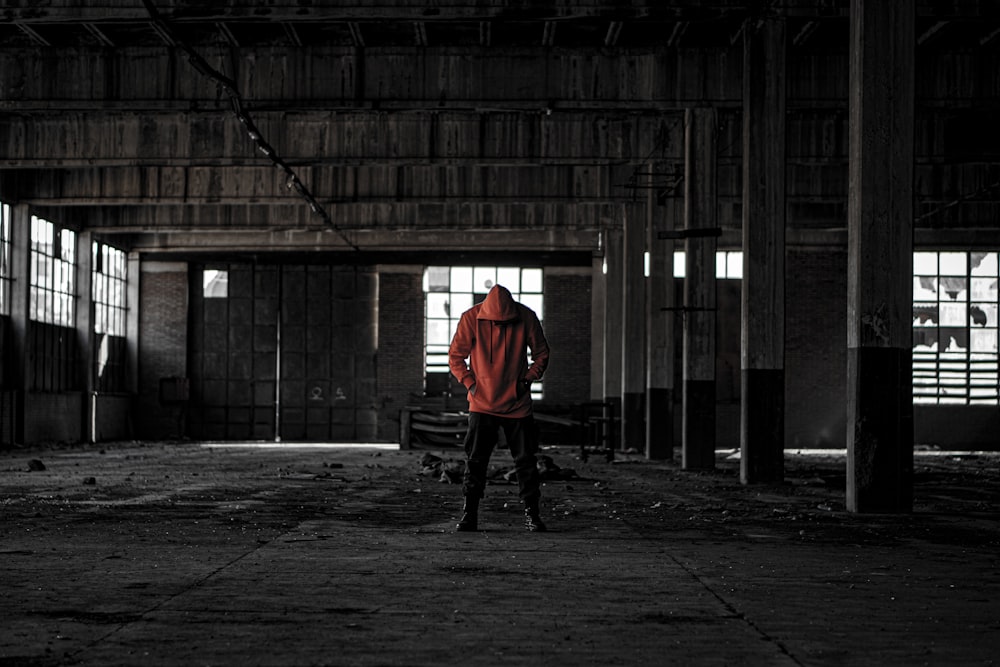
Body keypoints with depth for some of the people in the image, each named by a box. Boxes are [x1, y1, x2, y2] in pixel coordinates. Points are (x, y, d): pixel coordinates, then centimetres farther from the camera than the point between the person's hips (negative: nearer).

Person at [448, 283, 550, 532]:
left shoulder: (527, 318, -7)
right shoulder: (471, 318, -10)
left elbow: (542, 353, 7)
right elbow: (455, 355, 2)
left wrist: (528, 379, -5)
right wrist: (470, 383, -8)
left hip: (518, 404, 1)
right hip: (482, 404, -1)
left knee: (525, 460, 3)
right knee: (475, 460, -4)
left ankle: (531, 514, 11)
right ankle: (469, 514, 1)